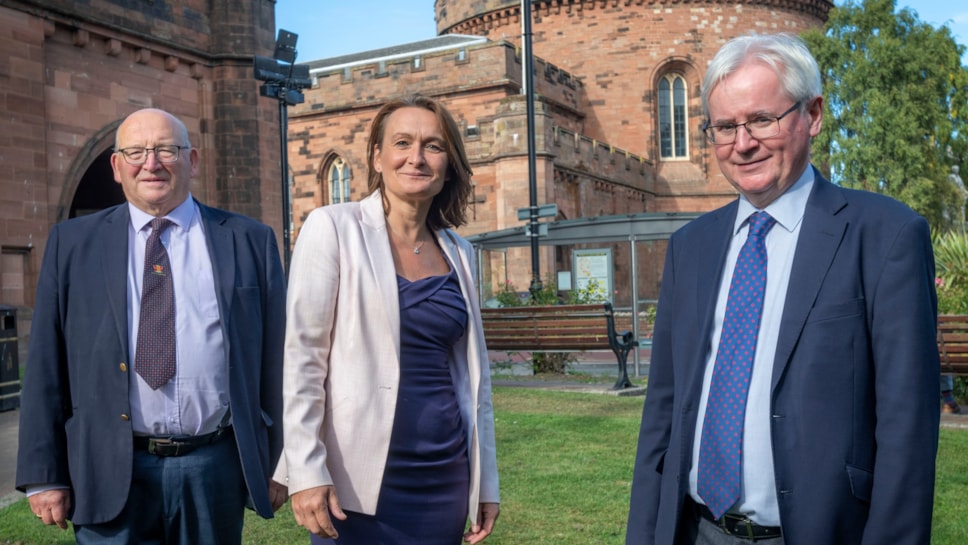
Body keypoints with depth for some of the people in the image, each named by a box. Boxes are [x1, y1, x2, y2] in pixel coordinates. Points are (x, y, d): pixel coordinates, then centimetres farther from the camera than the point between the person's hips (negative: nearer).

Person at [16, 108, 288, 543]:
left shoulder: (251, 242, 3)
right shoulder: (72, 244, 5)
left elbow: (275, 359, 3)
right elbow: (46, 365, 4)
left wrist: (280, 462, 2)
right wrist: (44, 474, 0)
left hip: (216, 470, 1)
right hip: (109, 475, 0)